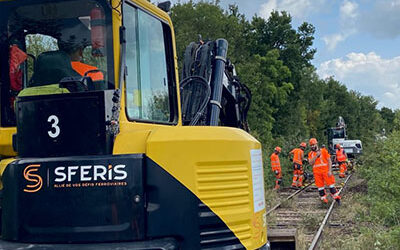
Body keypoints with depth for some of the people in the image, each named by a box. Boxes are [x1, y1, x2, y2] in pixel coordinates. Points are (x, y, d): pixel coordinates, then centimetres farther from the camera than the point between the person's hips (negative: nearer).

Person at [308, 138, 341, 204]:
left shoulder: (323, 151, 1)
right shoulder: (310, 154, 8)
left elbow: (329, 161, 0)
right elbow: (311, 163, -5)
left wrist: (329, 171, -8)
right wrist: (316, 155, -13)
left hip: (325, 171, -3)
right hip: (317, 172, 3)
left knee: (330, 184, -2)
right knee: (320, 186, 5)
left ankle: (336, 197, 6)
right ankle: (324, 199, 15)